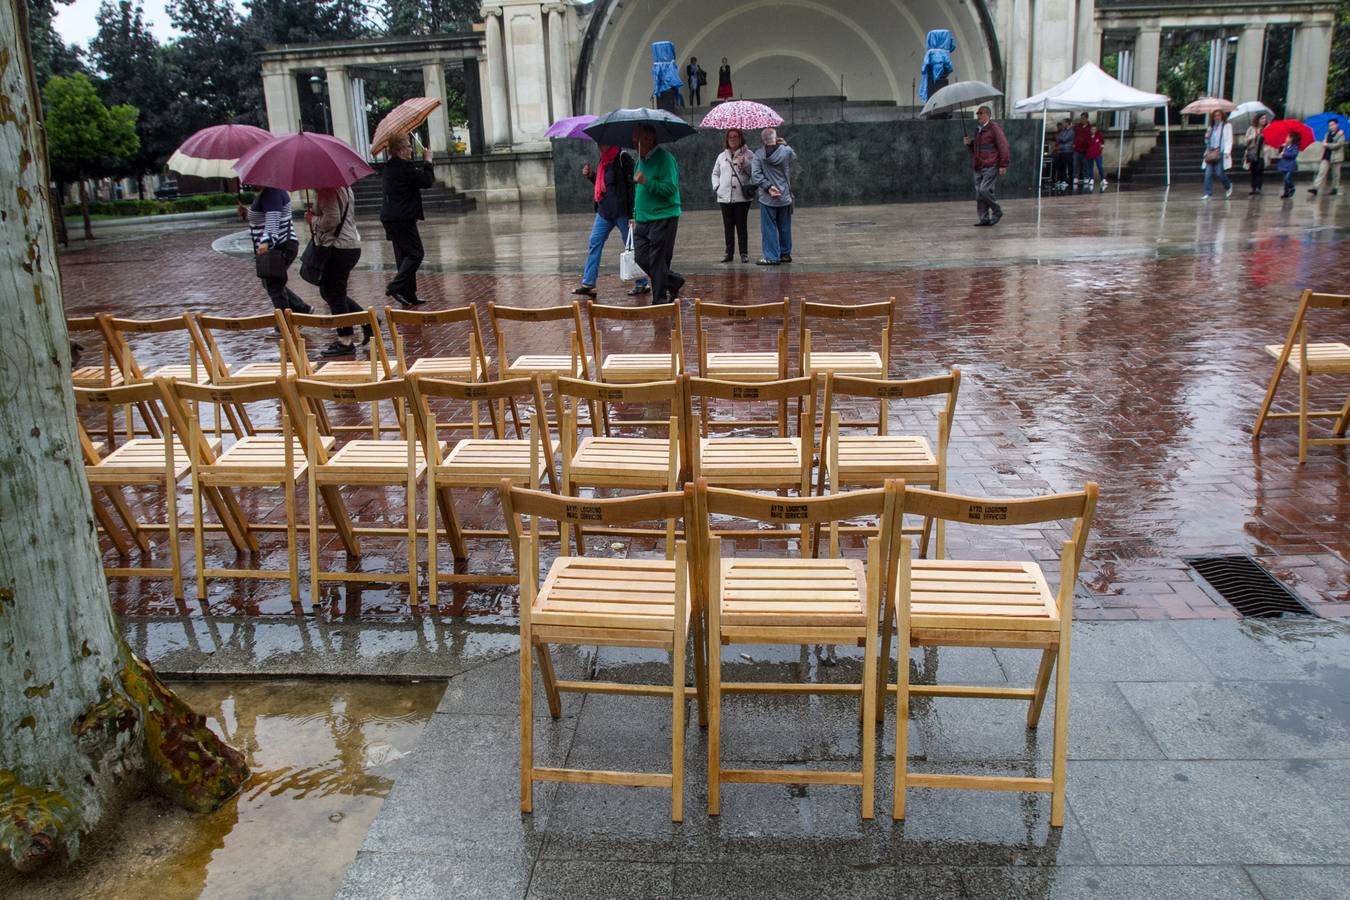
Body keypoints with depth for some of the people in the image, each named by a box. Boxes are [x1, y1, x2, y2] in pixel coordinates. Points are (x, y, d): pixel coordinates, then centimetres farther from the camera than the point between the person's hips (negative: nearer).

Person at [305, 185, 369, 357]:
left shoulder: (328, 191, -15)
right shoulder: (344, 188, 16)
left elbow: (331, 221, -23)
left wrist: (312, 219, -6)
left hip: (338, 248, -10)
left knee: (334, 294, -2)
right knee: (328, 291, 19)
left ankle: (345, 341, 3)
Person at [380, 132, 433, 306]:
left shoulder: (390, 167, 14)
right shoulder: (404, 167, -17)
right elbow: (427, 181, -15)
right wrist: (428, 161, -3)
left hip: (390, 217, 10)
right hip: (402, 218, -10)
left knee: (404, 255, 13)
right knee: (415, 254, -4)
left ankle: (409, 296, 17)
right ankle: (395, 287, -11)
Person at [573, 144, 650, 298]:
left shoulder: (623, 159, -11)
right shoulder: (603, 160, 13)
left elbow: (631, 186, -15)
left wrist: (632, 215, -19)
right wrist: (591, 175, 6)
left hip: (621, 211, -8)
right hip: (604, 211, 8)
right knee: (594, 243, 4)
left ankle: (642, 284, 11)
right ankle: (587, 284, 7)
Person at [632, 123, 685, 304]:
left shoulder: (664, 158, -11)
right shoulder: (641, 159, 15)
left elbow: (671, 189, -19)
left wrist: (646, 182, -28)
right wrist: (636, 215, 23)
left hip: (663, 218, -8)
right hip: (643, 220, 8)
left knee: (657, 261, -5)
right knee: (641, 257, 4)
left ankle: (660, 301, 7)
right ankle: (674, 281, 23)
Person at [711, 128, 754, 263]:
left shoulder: (748, 155, 2)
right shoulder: (722, 156, 14)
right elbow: (715, 173, 23)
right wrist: (716, 186, 8)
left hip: (742, 197, -3)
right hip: (725, 197, 3)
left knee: (742, 225, -1)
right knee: (728, 226, 5)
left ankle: (744, 253, 5)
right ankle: (729, 253, 11)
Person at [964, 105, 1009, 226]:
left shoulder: (994, 128, -6)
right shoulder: (978, 130, 19)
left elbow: (1003, 146, -11)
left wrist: (1003, 165, -15)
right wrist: (970, 143, 11)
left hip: (990, 166, -8)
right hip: (978, 167, 8)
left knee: (984, 190, -18)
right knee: (979, 194, 4)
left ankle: (997, 211, 1)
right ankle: (984, 219, 10)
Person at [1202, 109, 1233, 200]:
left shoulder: (1227, 126, 6)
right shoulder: (1211, 127, 21)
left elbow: (1229, 140, -2)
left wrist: (1227, 152, -14)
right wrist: (1207, 138, 2)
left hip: (1221, 153, -5)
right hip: (1211, 153, 5)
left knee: (1219, 173, -10)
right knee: (1208, 173, -7)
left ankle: (1228, 186, 17)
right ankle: (1208, 193, -5)